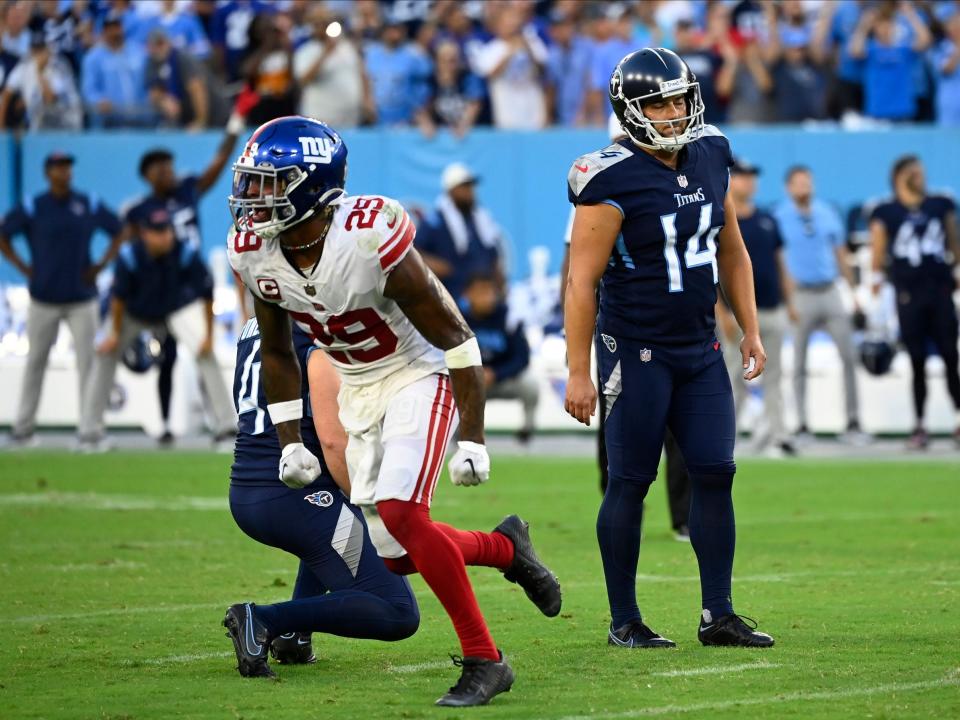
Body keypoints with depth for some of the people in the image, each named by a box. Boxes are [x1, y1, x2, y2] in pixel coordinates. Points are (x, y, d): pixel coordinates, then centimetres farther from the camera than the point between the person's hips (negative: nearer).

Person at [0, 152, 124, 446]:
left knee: (87, 361, -3)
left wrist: (101, 265, 1)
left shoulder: (90, 205, 1)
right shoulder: (31, 208, -4)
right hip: (43, 300, -1)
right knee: (35, 362, 6)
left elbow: (119, 232, 11)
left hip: (82, 298, 1)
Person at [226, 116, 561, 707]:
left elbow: (455, 339, -21)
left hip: (419, 376, -7)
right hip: (358, 389, 7)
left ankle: (485, 661, -15)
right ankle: (506, 548, 33)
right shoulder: (253, 252, -11)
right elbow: (277, 353, 8)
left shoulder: (370, 238, -30)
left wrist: (472, 438, -21)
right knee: (394, 555, 3)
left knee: (398, 510, -26)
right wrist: (290, 442, 5)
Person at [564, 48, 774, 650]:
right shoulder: (614, 182, -16)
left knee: (716, 472, 2)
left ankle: (718, 614, 7)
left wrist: (751, 329, 14)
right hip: (636, 349, -6)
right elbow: (582, 281, -14)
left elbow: (732, 251, 17)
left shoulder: (711, 158, 5)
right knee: (631, 482, -1)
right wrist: (579, 372, -15)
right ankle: (624, 621, 7)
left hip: (700, 348, 6)